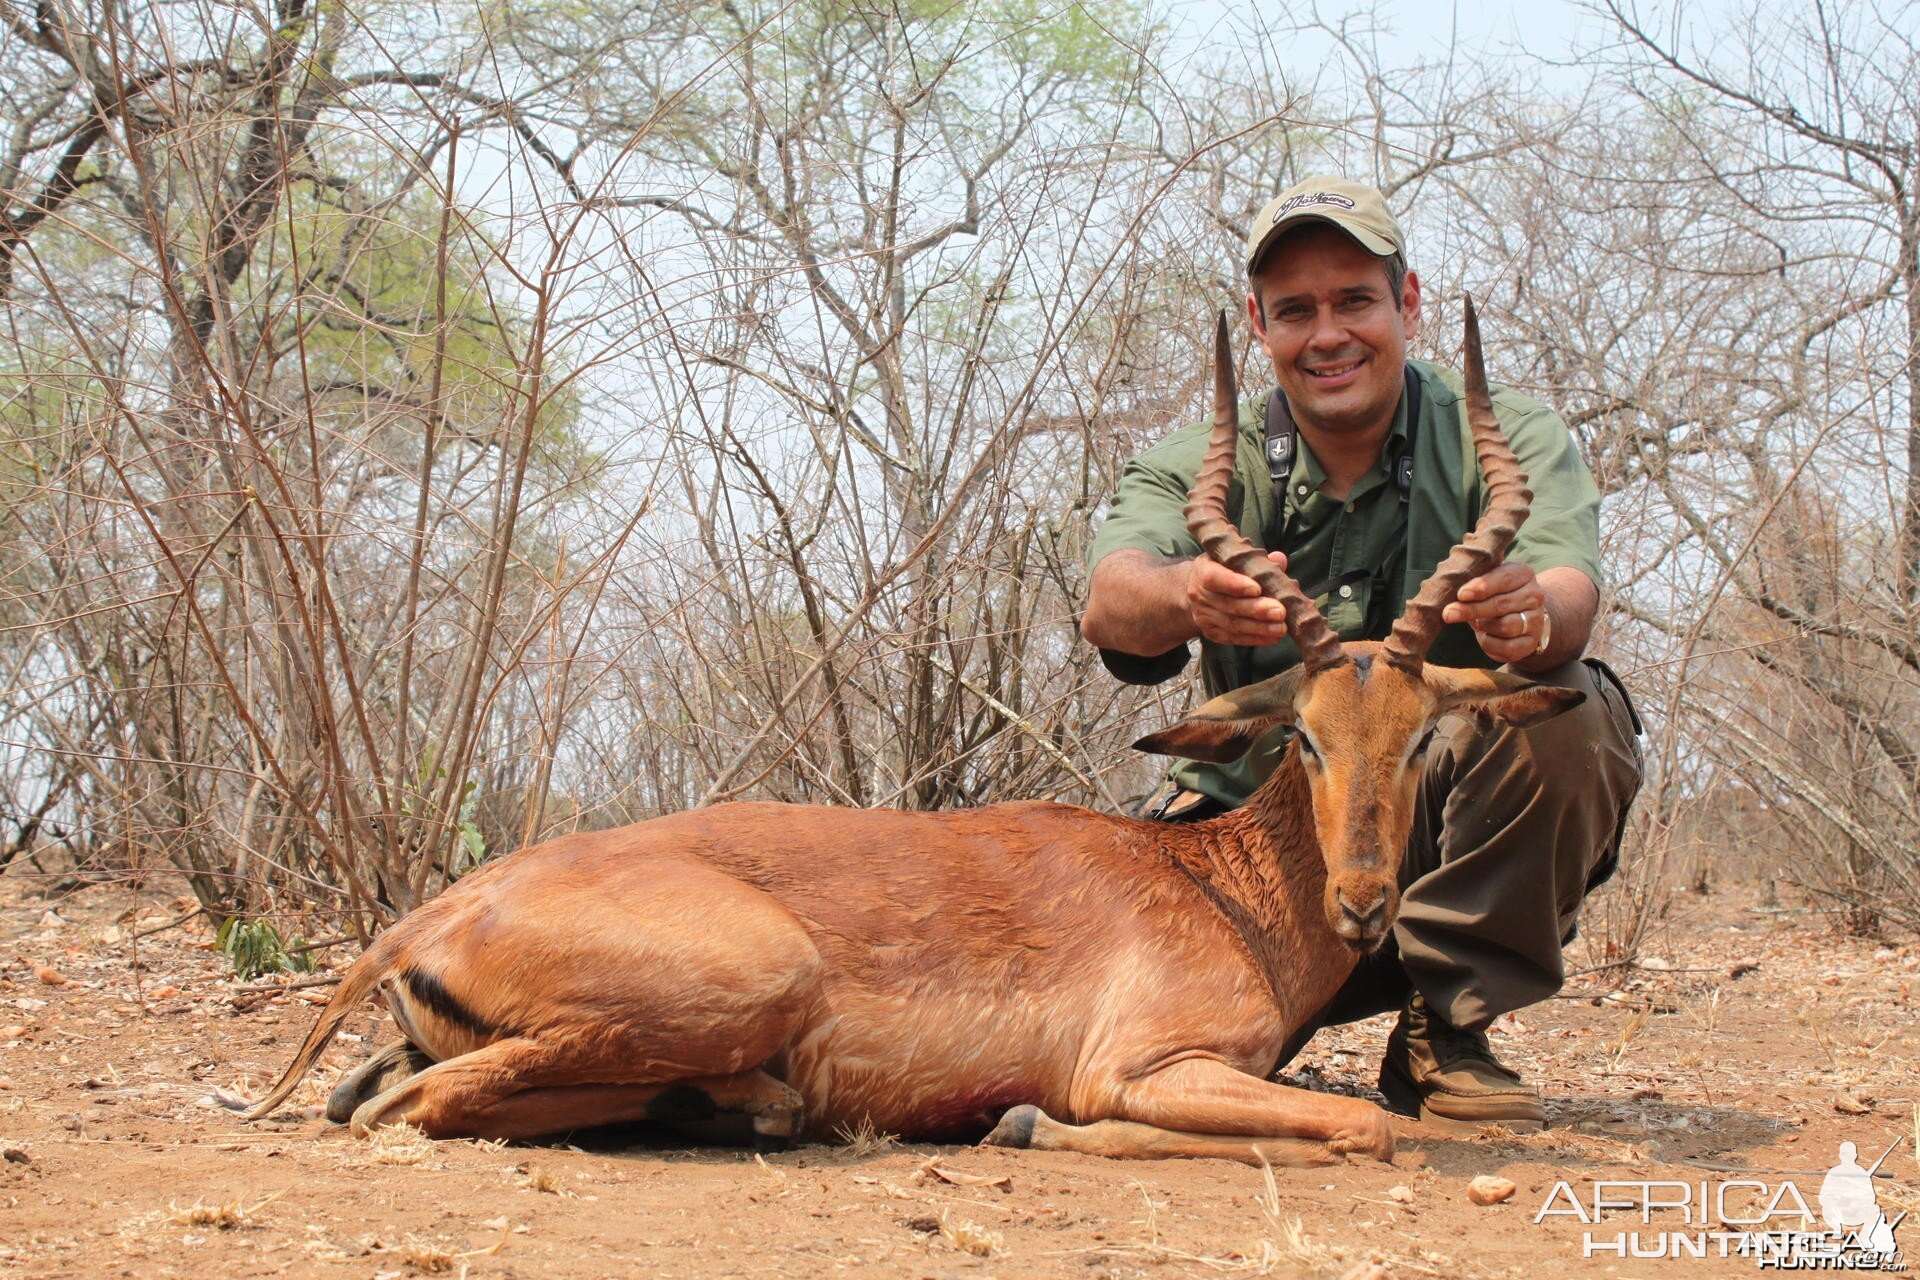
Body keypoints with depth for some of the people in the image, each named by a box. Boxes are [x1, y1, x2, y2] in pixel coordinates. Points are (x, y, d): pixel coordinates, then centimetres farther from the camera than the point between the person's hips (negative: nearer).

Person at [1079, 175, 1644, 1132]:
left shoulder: (1508, 441, -3)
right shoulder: (1202, 468, 0)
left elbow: (1568, 588, -25)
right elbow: (1110, 605, -22)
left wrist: (1534, 616, -51)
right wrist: (1185, 597, -48)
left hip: (1458, 849, 0)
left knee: (1565, 706, -29)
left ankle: (1444, 1030, -10)